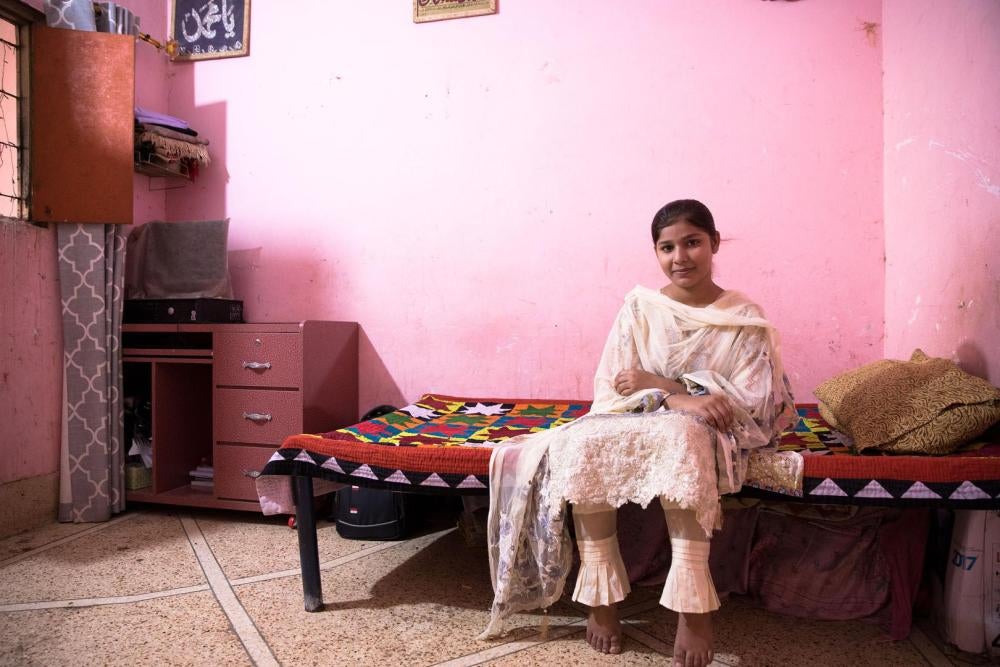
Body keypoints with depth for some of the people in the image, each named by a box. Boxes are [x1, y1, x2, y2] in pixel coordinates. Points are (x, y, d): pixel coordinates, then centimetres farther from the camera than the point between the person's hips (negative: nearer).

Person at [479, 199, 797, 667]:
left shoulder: (745, 319, 0)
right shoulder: (638, 308, 2)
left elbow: (752, 402, -7)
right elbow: (612, 388, -4)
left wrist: (657, 383, -13)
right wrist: (678, 397, -24)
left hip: (709, 432, -2)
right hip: (635, 423, 2)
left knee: (679, 438, -38)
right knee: (583, 445, -30)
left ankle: (693, 605, -30)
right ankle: (601, 593, -18)